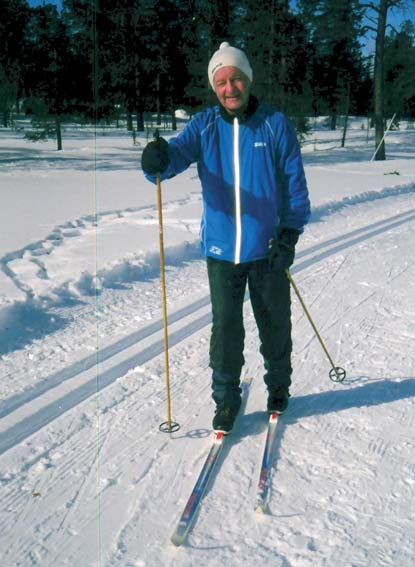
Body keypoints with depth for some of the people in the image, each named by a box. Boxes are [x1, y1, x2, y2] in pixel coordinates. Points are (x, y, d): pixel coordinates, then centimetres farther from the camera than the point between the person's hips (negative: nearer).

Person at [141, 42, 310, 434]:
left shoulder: (275, 124, -2)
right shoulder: (203, 126, 1)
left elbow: (295, 182, -2)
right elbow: (177, 154, -13)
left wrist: (290, 233, -12)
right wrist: (158, 160, -38)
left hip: (268, 250, 0)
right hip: (221, 250, 1)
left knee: (274, 326, 14)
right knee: (225, 330, 5)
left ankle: (278, 387, 37)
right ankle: (226, 399, 23)